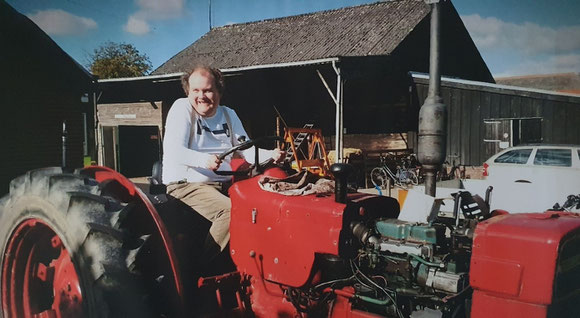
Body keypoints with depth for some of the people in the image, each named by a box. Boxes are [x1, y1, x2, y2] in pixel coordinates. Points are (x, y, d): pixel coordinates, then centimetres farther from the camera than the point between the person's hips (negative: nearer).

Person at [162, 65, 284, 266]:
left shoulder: (228, 115, 13)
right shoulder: (182, 108, -5)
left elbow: (247, 151, 9)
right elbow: (172, 151, -17)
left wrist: (271, 155, -13)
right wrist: (204, 160, -36)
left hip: (223, 184, 6)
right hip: (186, 184, -6)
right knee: (230, 210, -31)